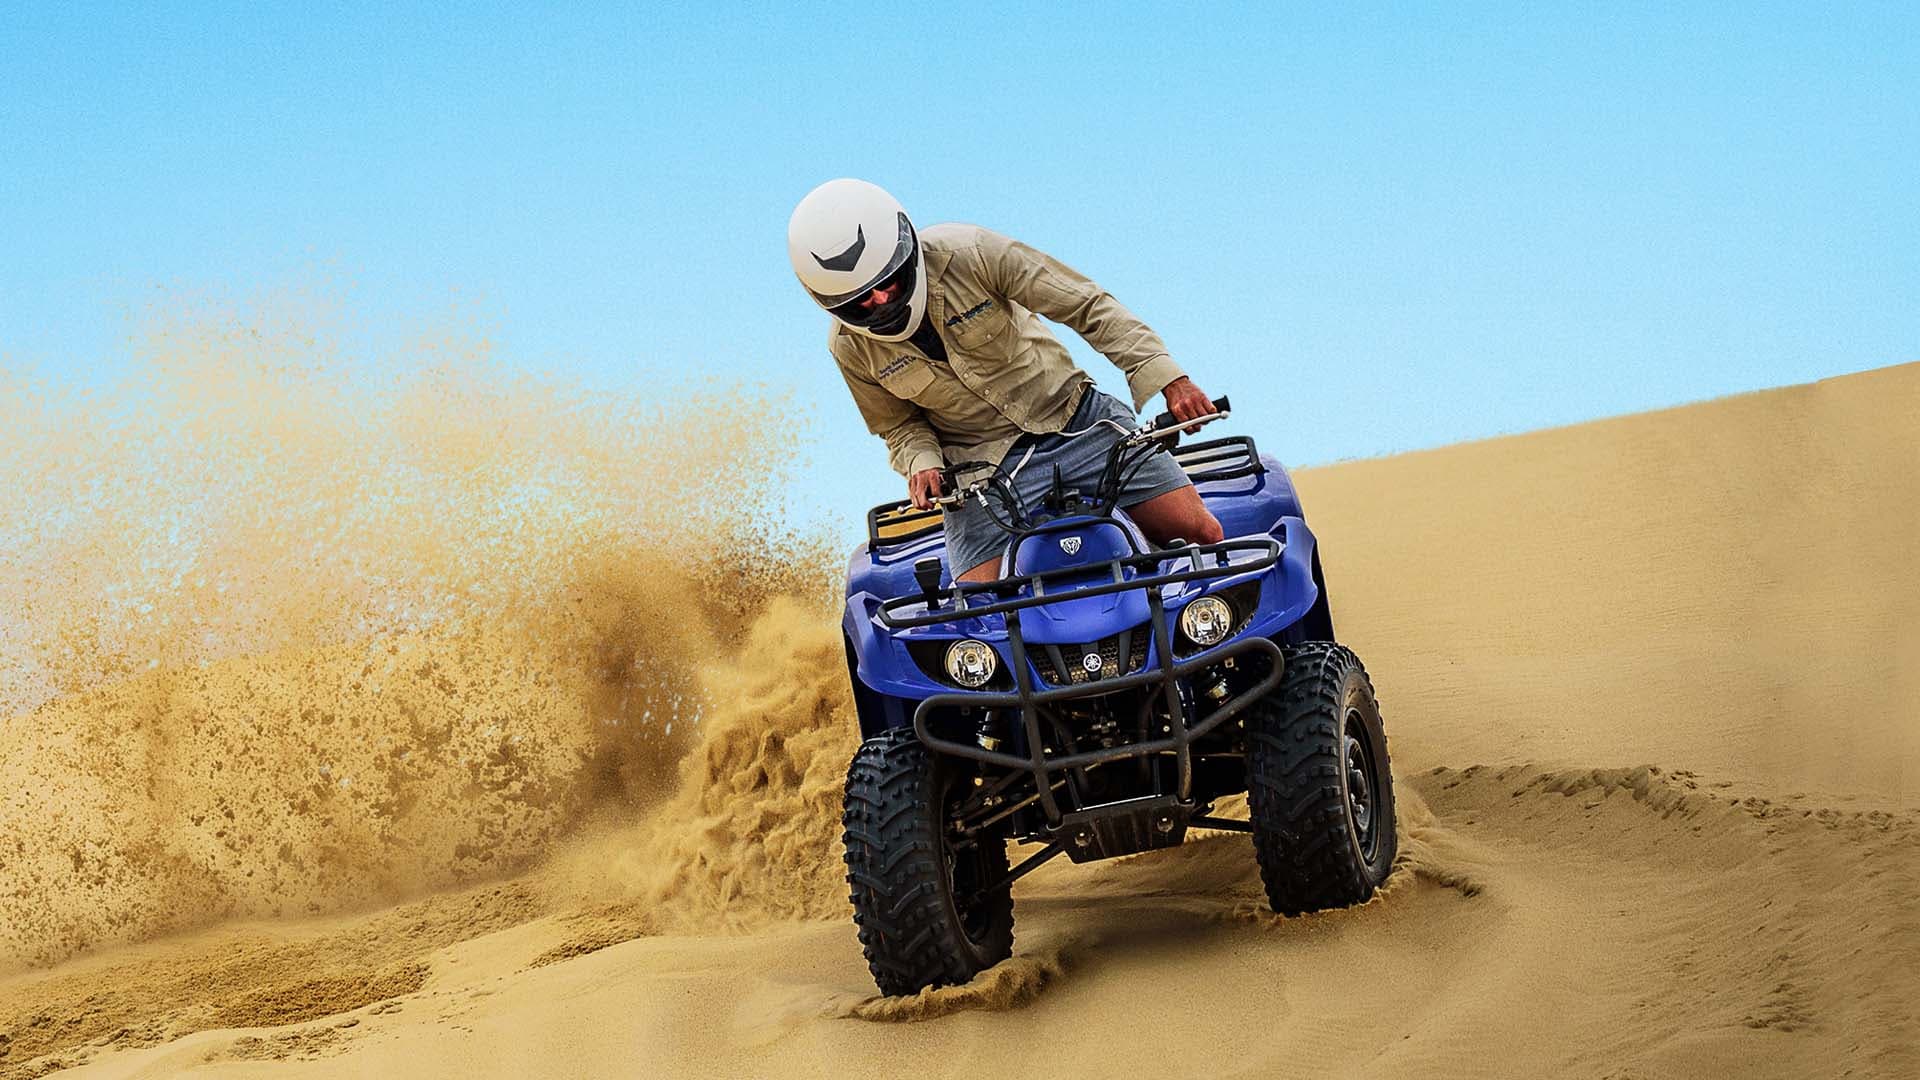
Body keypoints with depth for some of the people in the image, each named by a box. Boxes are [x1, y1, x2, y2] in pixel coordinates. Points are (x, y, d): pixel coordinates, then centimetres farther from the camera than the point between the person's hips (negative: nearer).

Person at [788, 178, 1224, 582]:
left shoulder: (970, 254, -16)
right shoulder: (851, 347, -7)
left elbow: (1088, 306, -12)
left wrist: (1166, 377, -20)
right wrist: (921, 463, -15)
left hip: (1078, 422, -1)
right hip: (983, 469, 1)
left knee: (1201, 534, -10)